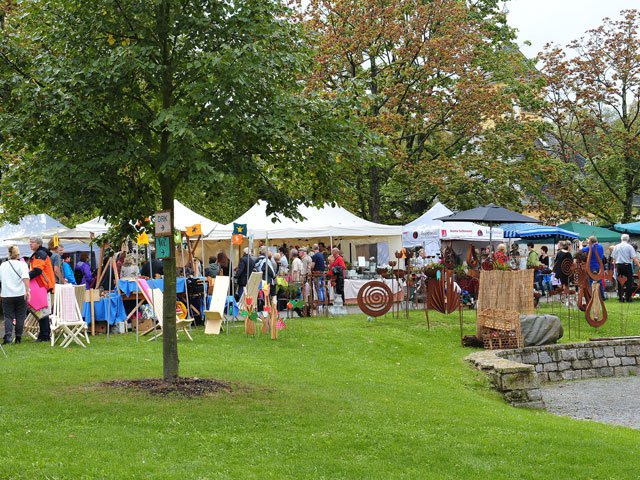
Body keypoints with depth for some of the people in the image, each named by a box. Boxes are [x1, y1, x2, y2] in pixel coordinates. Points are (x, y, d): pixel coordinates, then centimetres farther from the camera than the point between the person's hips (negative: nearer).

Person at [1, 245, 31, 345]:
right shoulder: (22, 264, -4)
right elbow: (25, 277, -19)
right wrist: (27, 290, -24)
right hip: (20, 294, -2)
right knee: (20, 317, 8)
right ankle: (18, 338, 10)